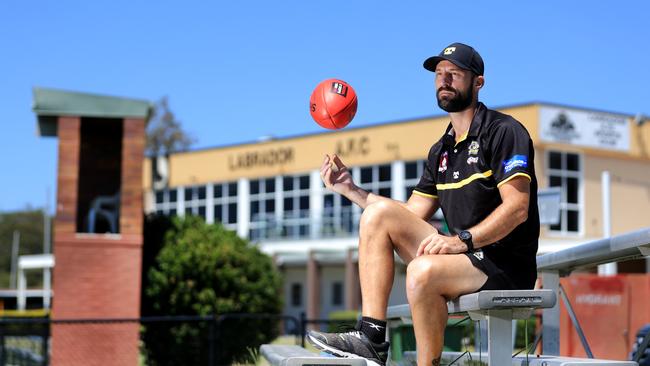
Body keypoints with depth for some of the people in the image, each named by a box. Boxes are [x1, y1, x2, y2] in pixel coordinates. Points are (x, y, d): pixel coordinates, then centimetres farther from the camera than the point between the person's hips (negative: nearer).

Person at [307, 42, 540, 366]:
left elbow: (517, 208, -17)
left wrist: (463, 239, -27)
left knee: (423, 270, -35)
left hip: (507, 267, -8)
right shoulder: (440, 151, 17)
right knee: (378, 212, -2)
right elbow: (410, 217, 16)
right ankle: (371, 337, -12)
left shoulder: (504, 131, -6)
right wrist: (350, 190, 9)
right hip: (465, 257, 8)